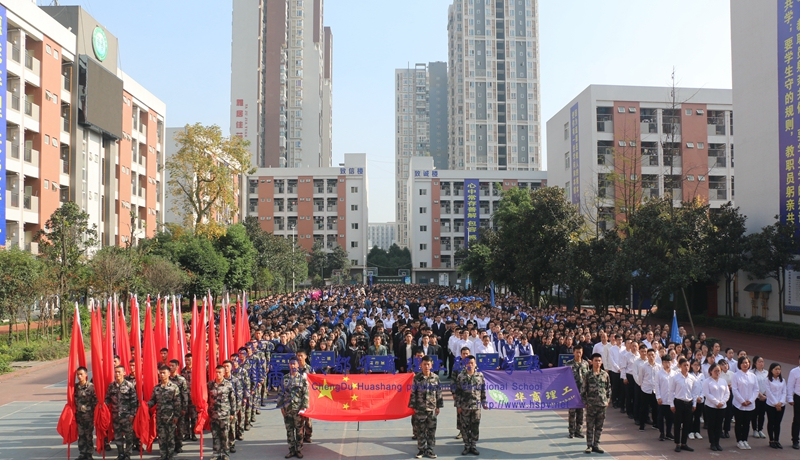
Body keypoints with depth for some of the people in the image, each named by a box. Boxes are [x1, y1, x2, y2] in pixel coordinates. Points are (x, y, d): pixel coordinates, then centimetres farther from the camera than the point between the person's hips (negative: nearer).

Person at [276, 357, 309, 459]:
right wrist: (281, 405, 3)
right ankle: (291, 450, 16)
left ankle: (299, 450, 14)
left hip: (298, 409, -3)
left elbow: (305, 394, -5)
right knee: (289, 430, 8)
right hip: (287, 408, 3)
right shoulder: (285, 378, 6)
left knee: (299, 430, 4)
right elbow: (281, 392, 9)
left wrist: (304, 407, -10)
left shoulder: (302, 378, -3)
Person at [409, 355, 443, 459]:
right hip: (420, 409, -1)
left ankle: (429, 449, 16)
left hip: (432, 408, 1)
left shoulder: (435, 377, 1)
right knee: (421, 430, 5)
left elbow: (438, 393, 6)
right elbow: (413, 393, -1)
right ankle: (421, 449, 15)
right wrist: (413, 407, -3)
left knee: (431, 430, 6)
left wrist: (438, 406, 5)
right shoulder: (417, 378, -3)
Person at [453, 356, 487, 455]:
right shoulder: (461, 377, -2)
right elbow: (457, 392, -1)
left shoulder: (480, 375, 1)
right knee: (465, 427, 5)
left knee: (475, 427, 6)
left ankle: (473, 446, 17)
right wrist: (458, 406, -3)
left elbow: (483, 391, 7)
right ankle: (467, 446, 16)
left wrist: (484, 403, 6)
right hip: (464, 406, -1)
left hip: (476, 406, 1)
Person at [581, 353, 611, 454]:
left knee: (599, 426, 8)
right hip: (591, 404, -3)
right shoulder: (588, 374, -4)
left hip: (602, 404, 3)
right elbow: (583, 389, -2)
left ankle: (596, 445, 18)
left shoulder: (605, 374, 4)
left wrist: (608, 400, 5)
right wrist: (585, 402, -4)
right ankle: (589, 445, 11)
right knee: (590, 426, 3)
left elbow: (609, 388, 12)